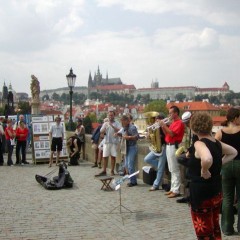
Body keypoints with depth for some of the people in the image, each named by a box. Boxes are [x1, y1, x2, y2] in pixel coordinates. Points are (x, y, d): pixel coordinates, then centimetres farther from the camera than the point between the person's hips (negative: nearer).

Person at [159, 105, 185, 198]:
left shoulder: (179, 123, -11)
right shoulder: (173, 122, 18)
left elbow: (172, 134, -22)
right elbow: (167, 134, 16)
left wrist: (164, 125, -17)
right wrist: (162, 126, 3)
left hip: (174, 147, -10)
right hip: (168, 146, 10)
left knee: (175, 170, -7)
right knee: (172, 170, 12)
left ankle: (176, 191, -5)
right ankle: (173, 188, 18)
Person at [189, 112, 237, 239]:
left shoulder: (199, 143, -20)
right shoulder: (216, 142, 4)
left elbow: (207, 159, -41)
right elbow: (233, 152, 21)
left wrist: (204, 171, -24)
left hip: (201, 195, -8)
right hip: (216, 192, 8)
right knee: (214, 228, 22)